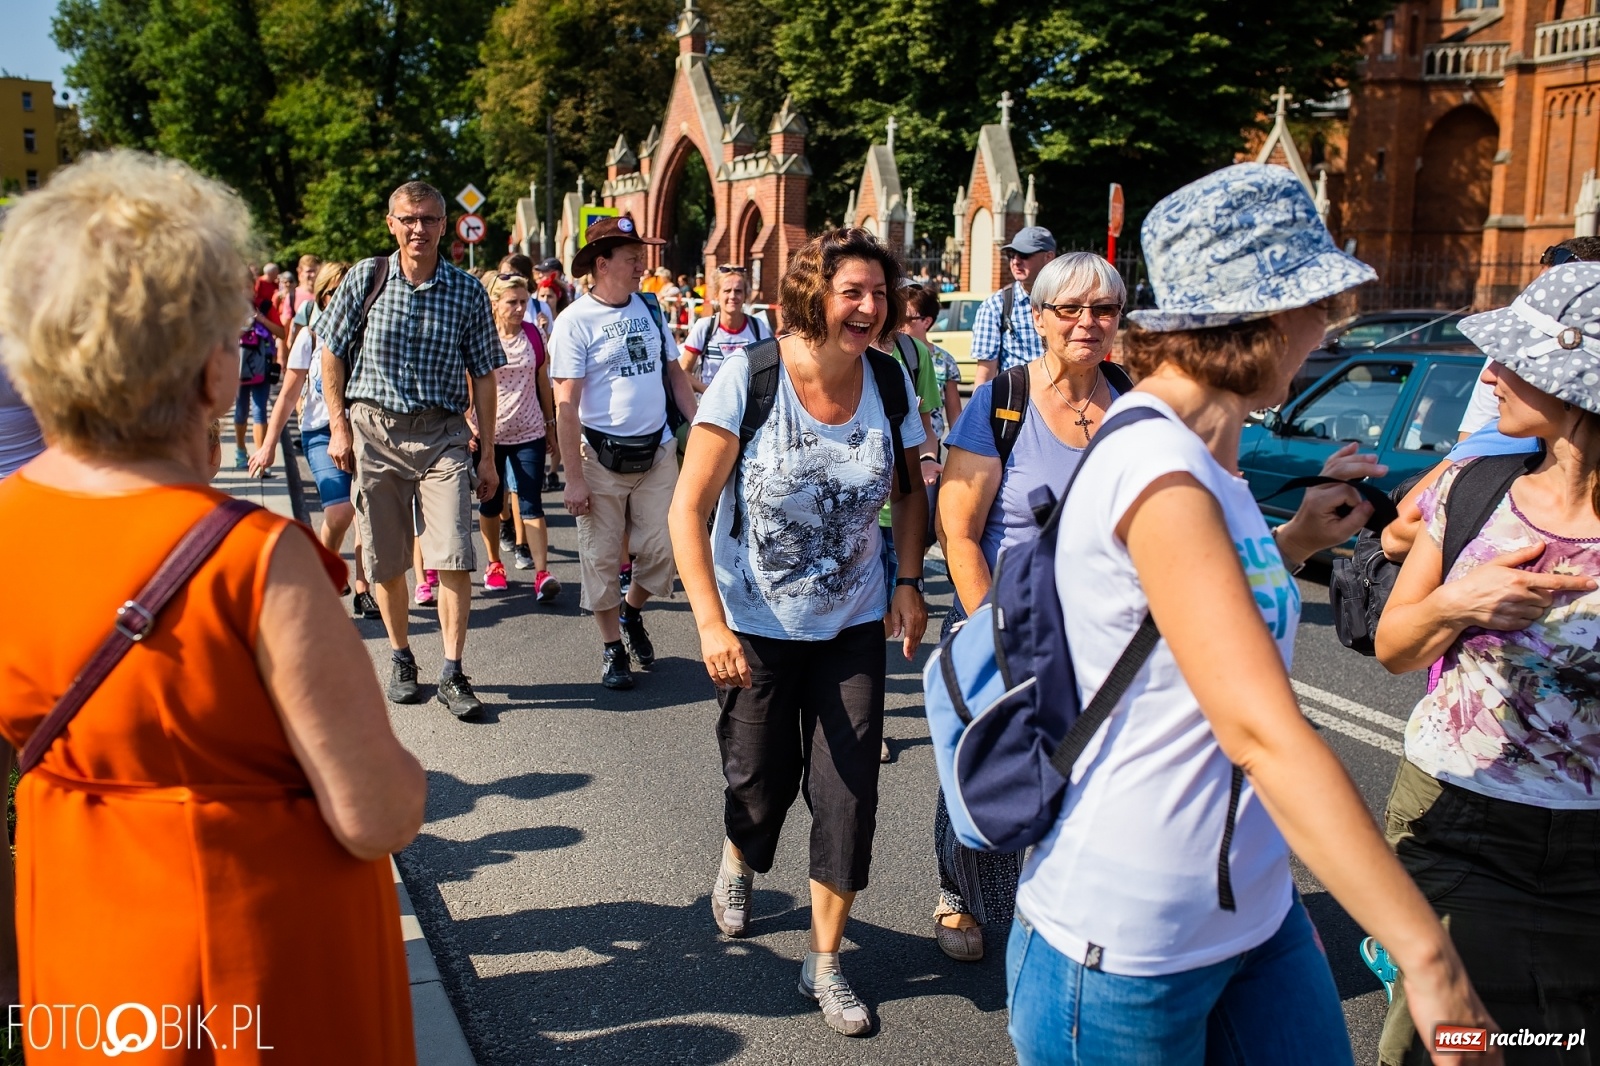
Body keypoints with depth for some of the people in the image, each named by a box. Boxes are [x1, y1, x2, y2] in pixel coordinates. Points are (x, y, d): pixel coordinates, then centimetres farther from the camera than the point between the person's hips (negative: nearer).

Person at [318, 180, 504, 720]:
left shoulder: (467, 291, 1)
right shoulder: (365, 278, 0)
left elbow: (483, 375, 5)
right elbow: (332, 352, 8)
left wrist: (488, 454, 4)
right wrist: (339, 427, 2)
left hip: (442, 433, -1)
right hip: (373, 430, 1)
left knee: (453, 557, -9)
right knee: (385, 559, 8)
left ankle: (452, 674, -1)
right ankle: (401, 658, 26)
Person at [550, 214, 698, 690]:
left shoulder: (649, 310, 8)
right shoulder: (575, 321, -8)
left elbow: (675, 374, 15)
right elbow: (565, 403, -10)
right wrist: (574, 476, -13)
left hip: (658, 452, 4)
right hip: (602, 457, -4)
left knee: (660, 551, 5)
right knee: (602, 558, 4)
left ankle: (632, 613, 34)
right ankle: (613, 647, 22)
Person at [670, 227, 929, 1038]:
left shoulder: (890, 380, -7)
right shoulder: (749, 377, -17)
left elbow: (909, 491, 9)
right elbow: (689, 508, -16)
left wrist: (909, 583, -3)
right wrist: (710, 622, -23)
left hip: (853, 622, 3)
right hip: (755, 625, -2)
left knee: (848, 789, 1)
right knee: (762, 779, 13)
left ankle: (824, 962, 20)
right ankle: (737, 861, 50)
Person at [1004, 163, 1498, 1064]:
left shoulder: (1198, 454, 7)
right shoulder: (1156, 467, -24)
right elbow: (1262, 729, -31)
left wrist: (1296, 543, 12)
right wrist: (1429, 955, -31)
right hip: (1127, 949, -9)